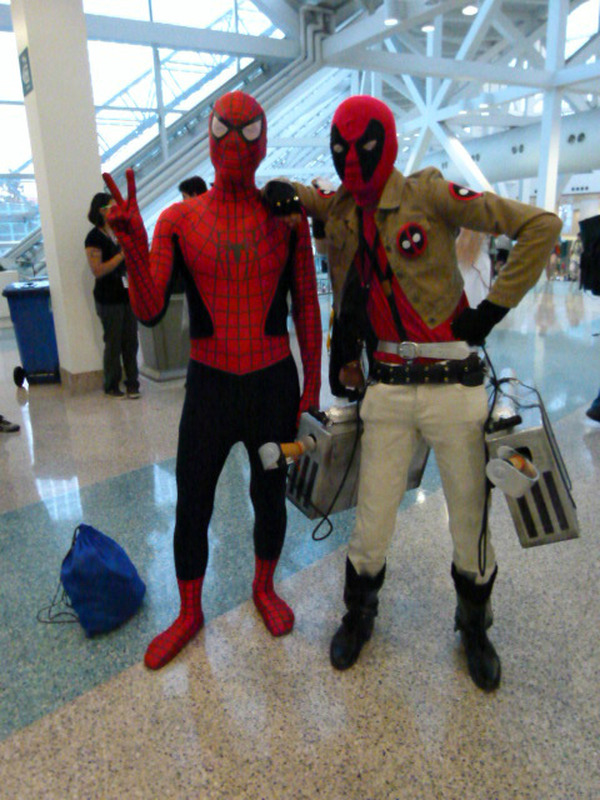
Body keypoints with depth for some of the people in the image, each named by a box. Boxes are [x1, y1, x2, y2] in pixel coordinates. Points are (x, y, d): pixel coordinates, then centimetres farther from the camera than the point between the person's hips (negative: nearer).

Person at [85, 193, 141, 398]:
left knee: (130, 342, 8)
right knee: (113, 344, 2)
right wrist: (122, 254, -20)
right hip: (109, 298, -6)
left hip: (127, 294, 6)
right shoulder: (94, 237, -9)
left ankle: (132, 383, 16)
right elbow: (97, 270, -18)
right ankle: (111, 387, 15)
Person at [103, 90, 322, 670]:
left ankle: (264, 588, 43)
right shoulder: (178, 220, -2)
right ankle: (189, 614, 34)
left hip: (274, 383, 0)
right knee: (191, 508, 9)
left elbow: (307, 310, 1)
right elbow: (150, 312, -9)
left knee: (269, 497, 15)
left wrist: (311, 389, 1)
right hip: (208, 384, 1)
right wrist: (133, 245, -25)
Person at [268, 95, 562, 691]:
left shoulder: (429, 194, -6)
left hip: (453, 385, -2)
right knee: (372, 523, 8)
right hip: (387, 387, 3)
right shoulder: (337, 213, 5)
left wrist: (493, 307, -9)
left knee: (470, 520, 10)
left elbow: (541, 226, -6)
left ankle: (474, 624, 38)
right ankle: (359, 611, 37)